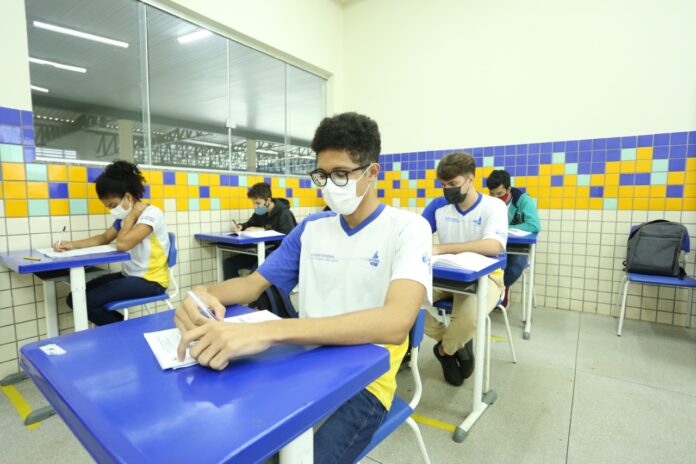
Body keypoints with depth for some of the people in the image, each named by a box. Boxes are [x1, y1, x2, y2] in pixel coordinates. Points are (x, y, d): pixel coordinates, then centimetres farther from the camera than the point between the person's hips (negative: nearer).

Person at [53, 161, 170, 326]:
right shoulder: (125, 216, 11)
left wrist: (132, 215, -14)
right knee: (76, 298, 0)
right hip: (129, 275, 9)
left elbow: (122, 244, -27)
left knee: (87, 301, -17)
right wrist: (72, 245, 3)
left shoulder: (151, 214, -18)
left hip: (150, 281, -9)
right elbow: (103, 238, 19)